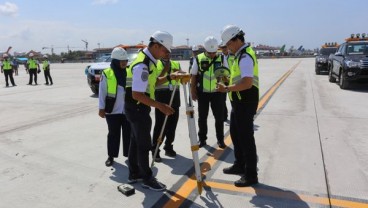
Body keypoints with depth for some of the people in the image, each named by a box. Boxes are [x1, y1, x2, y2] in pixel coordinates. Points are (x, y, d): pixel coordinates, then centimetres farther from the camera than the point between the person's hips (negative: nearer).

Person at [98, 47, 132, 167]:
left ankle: (129, 154, 24)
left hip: (128, 110, 3)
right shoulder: (106, 74, -4)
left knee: (128, 133, 9)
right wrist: (101, 108, -5)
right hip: (112, 111, -2)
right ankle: (111, 156, 22)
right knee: (113, 134, 8)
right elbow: (102, 92, -2)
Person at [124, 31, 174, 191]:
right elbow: (137, 94, -29)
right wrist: (160, 106, -29)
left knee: (136, 141, 17)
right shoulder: (142, 65, -24)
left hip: (138, 108, 10)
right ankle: (147, 178, 14)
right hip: (137, 109, -10)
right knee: (144, 144, 0)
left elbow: (152, 82, 20)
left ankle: (134, 173, 31)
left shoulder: (148, 60, 8)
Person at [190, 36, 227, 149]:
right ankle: (202, 139, 23)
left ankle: (220, 139, 21)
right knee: (202, 117, 9)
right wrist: (193, 92, -1)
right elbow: (193, 76, 3)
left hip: (217, 92, 0)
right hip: (202, 93, 0)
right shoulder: (198, 59, -2)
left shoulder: (221, 58, -1)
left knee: (219, 117, 6)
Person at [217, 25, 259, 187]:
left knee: (245, 137, -3)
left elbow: (247, 83, -30)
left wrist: (227, 88, -25)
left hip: (245, 102, -11)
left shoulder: (245, 56, -19)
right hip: (239, 101, 11)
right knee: (235, 133, 19)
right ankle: (240, 165, 35)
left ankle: (251, 175, 9)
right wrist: (228, 79, 11)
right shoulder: (241, 54, 14)